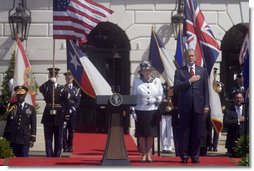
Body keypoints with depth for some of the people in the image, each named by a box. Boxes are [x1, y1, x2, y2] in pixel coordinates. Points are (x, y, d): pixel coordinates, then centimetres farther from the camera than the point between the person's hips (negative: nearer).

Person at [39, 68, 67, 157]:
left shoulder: (62, 89, 4)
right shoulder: (46, 88, 5)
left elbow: (65, 102, 1)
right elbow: (41, 89, -19)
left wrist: (65, 118, -5)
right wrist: (50, 81, -28)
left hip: (58, 118, 0)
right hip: (48, 118, 0)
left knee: (58, 141, 6)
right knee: (48, 140, 1)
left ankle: (57, 156, 13)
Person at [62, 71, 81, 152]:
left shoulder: (77, 89, 11)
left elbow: (78, 101, 5)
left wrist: (72, 109, -7)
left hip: (72, 112, 1)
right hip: (63, 112, -1)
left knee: (71, 130, 2)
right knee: (63, 130, -8)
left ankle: (70, 147, 9)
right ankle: (65, 147, -5)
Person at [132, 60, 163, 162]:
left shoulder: (157, 81, 5)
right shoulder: (137, 81, 2)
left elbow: (161, 95, 11)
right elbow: (133, 96, 4)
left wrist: (158, 100, -8)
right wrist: (132, 110, -2)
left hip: (153, 111, 1)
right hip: (140, 111, -1)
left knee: (151, 134, 4)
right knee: (141, 135, 3)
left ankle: (149, 154, 13)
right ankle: (143, 154, 12)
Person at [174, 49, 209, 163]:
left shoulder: (202, 71, 12)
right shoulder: (179, 71, 7)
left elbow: (206, 89, 9)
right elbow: (176, 87, -6)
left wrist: (206, 105, 2)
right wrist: (189, 81, -13)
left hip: (198, 105, 1)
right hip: (185, 106, -1)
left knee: (197, 132, 2)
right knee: (184, 131, 1)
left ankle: (195, 155, 8)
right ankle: (184, 155, 7)